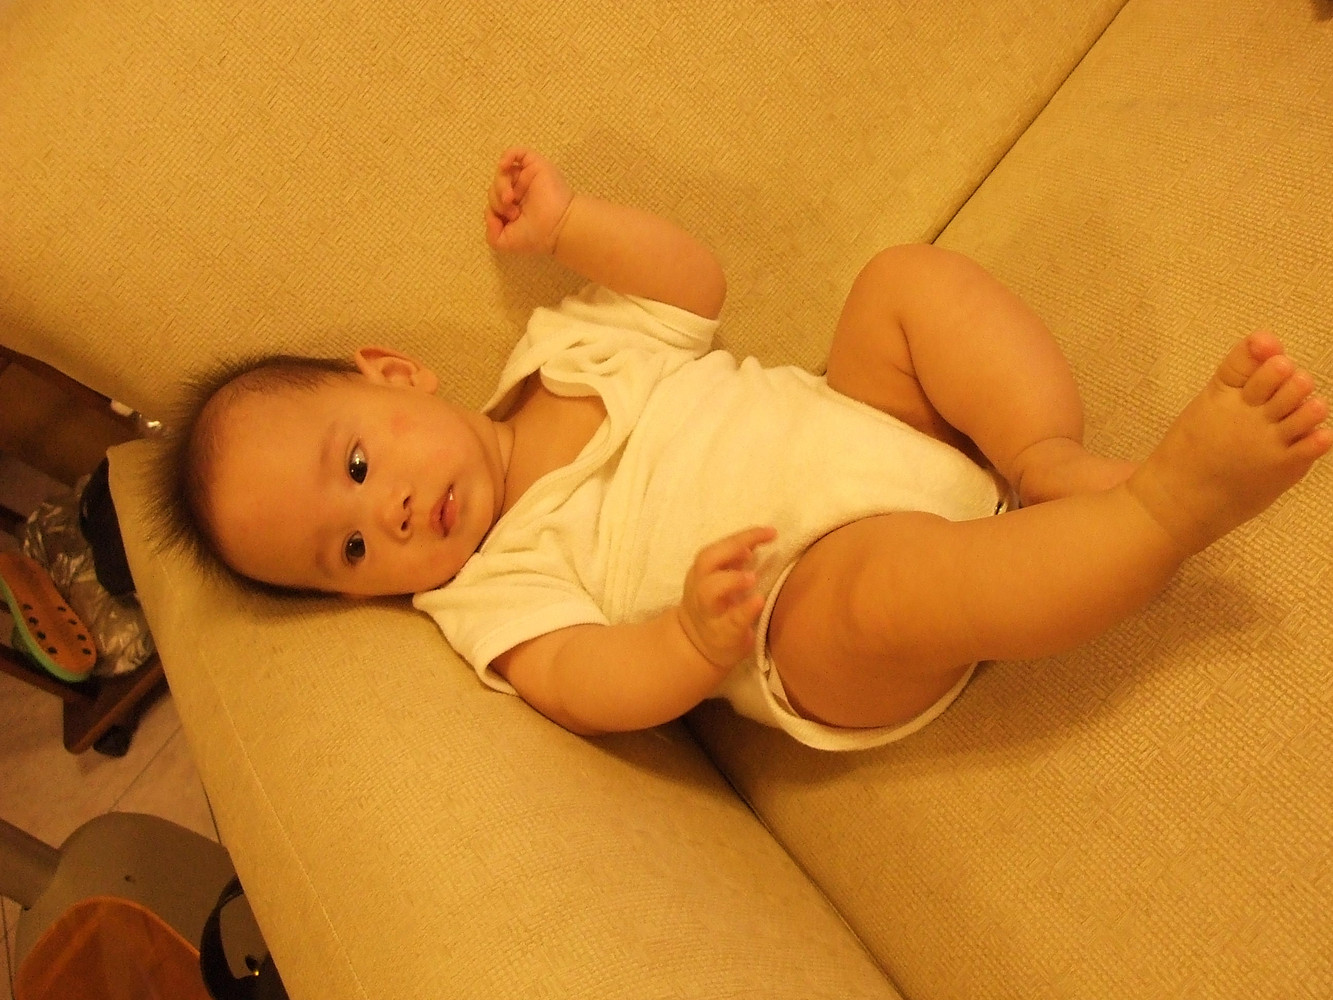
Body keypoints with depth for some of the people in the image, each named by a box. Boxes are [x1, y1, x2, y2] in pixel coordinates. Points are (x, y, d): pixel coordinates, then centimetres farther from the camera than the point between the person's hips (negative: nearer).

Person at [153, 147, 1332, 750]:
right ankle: (1172, 499, -36)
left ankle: (1056, 464, -24)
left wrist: (568, 221, -2)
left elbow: (694, 277, 10)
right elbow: (593, 688, -16)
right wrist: (697, 645, -37)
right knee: (882, 584, -42)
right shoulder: (492, 588, -4)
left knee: (914, 277, -10)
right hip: (822, 634, -6)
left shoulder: (558, 352, 10)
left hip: (875, 431, 7)